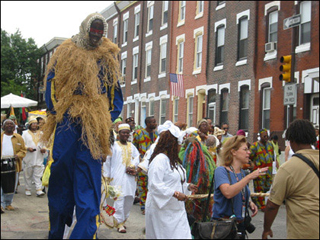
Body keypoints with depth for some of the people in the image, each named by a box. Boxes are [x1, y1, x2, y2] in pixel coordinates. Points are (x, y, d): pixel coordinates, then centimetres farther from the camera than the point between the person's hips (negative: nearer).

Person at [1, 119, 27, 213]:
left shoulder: (18, 137, 11)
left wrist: (18, 155, -9)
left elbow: (23, 150, 11)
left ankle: (8, 203, 20)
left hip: (13, 164, 2)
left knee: (11, 186, 6)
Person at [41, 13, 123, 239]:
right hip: (68, 119, 0)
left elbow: (116, 92, 14)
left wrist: (109, 118, 2)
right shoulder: (66, 52, 9)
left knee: (89, 181, -5)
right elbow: (51, 83, 9)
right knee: (61, 178, 6)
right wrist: (55, 112, -2)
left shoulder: (108, 57, 12)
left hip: (95, 124, 0)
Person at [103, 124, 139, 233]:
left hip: (130, 176, 5)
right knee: (119, 199, -8)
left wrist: (132, 166, -11)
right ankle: (119, 223, -1)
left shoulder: (131, 145, 15)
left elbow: (137, 157, 7)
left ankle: (123, 219, 21)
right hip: (118, 177, -5)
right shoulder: (114, 145, 1)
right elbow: (107, 161, -1)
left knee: (129, 199, 5)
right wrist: (107, 175, -4)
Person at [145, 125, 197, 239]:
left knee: (182, 235, 5)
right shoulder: (159, 159, -17)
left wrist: (188, 186, 6)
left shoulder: (173, 160, 16)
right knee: (164, 235, -1)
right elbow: (155, 185, -25)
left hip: (176, 209, 9)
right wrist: (175, 194, -26)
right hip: (162, 209, -9)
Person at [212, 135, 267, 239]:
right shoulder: (221, 170, -13)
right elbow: (228, 193, -31)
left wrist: (250, 203, 2)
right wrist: (249, 177, -29)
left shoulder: (242, 172, 8)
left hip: (240, 225, 7)